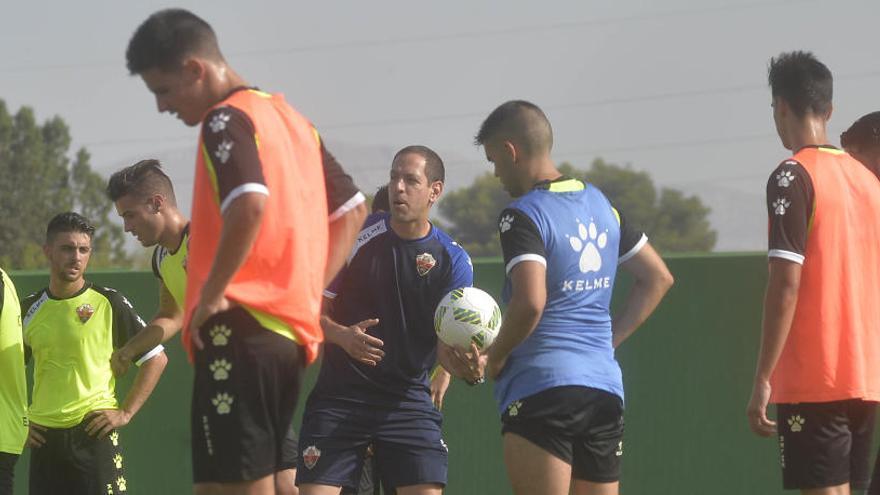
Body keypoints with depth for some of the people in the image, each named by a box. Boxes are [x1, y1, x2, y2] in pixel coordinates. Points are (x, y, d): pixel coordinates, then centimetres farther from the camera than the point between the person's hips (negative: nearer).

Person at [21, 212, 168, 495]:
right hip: (44, 437, 4)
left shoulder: (109, 304, -1)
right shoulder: (29, 310, 10)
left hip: (95, 434, -4)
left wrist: (126, 413, -4)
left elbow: (156, 359, 2)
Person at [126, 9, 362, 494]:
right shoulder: (291, 118, 19)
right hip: (292, 330, 9)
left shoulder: (227, 120, -9)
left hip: (242, 330, -9)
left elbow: (249, 205, -27)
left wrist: (211, 295, -18)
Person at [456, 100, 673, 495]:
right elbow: (658, 277, 20)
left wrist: (493, 359, -7)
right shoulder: (599, 203, 14)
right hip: (605, 385, 7)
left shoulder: (522, 215, -10)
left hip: (541, 386, -7)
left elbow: (530, 303, -22)